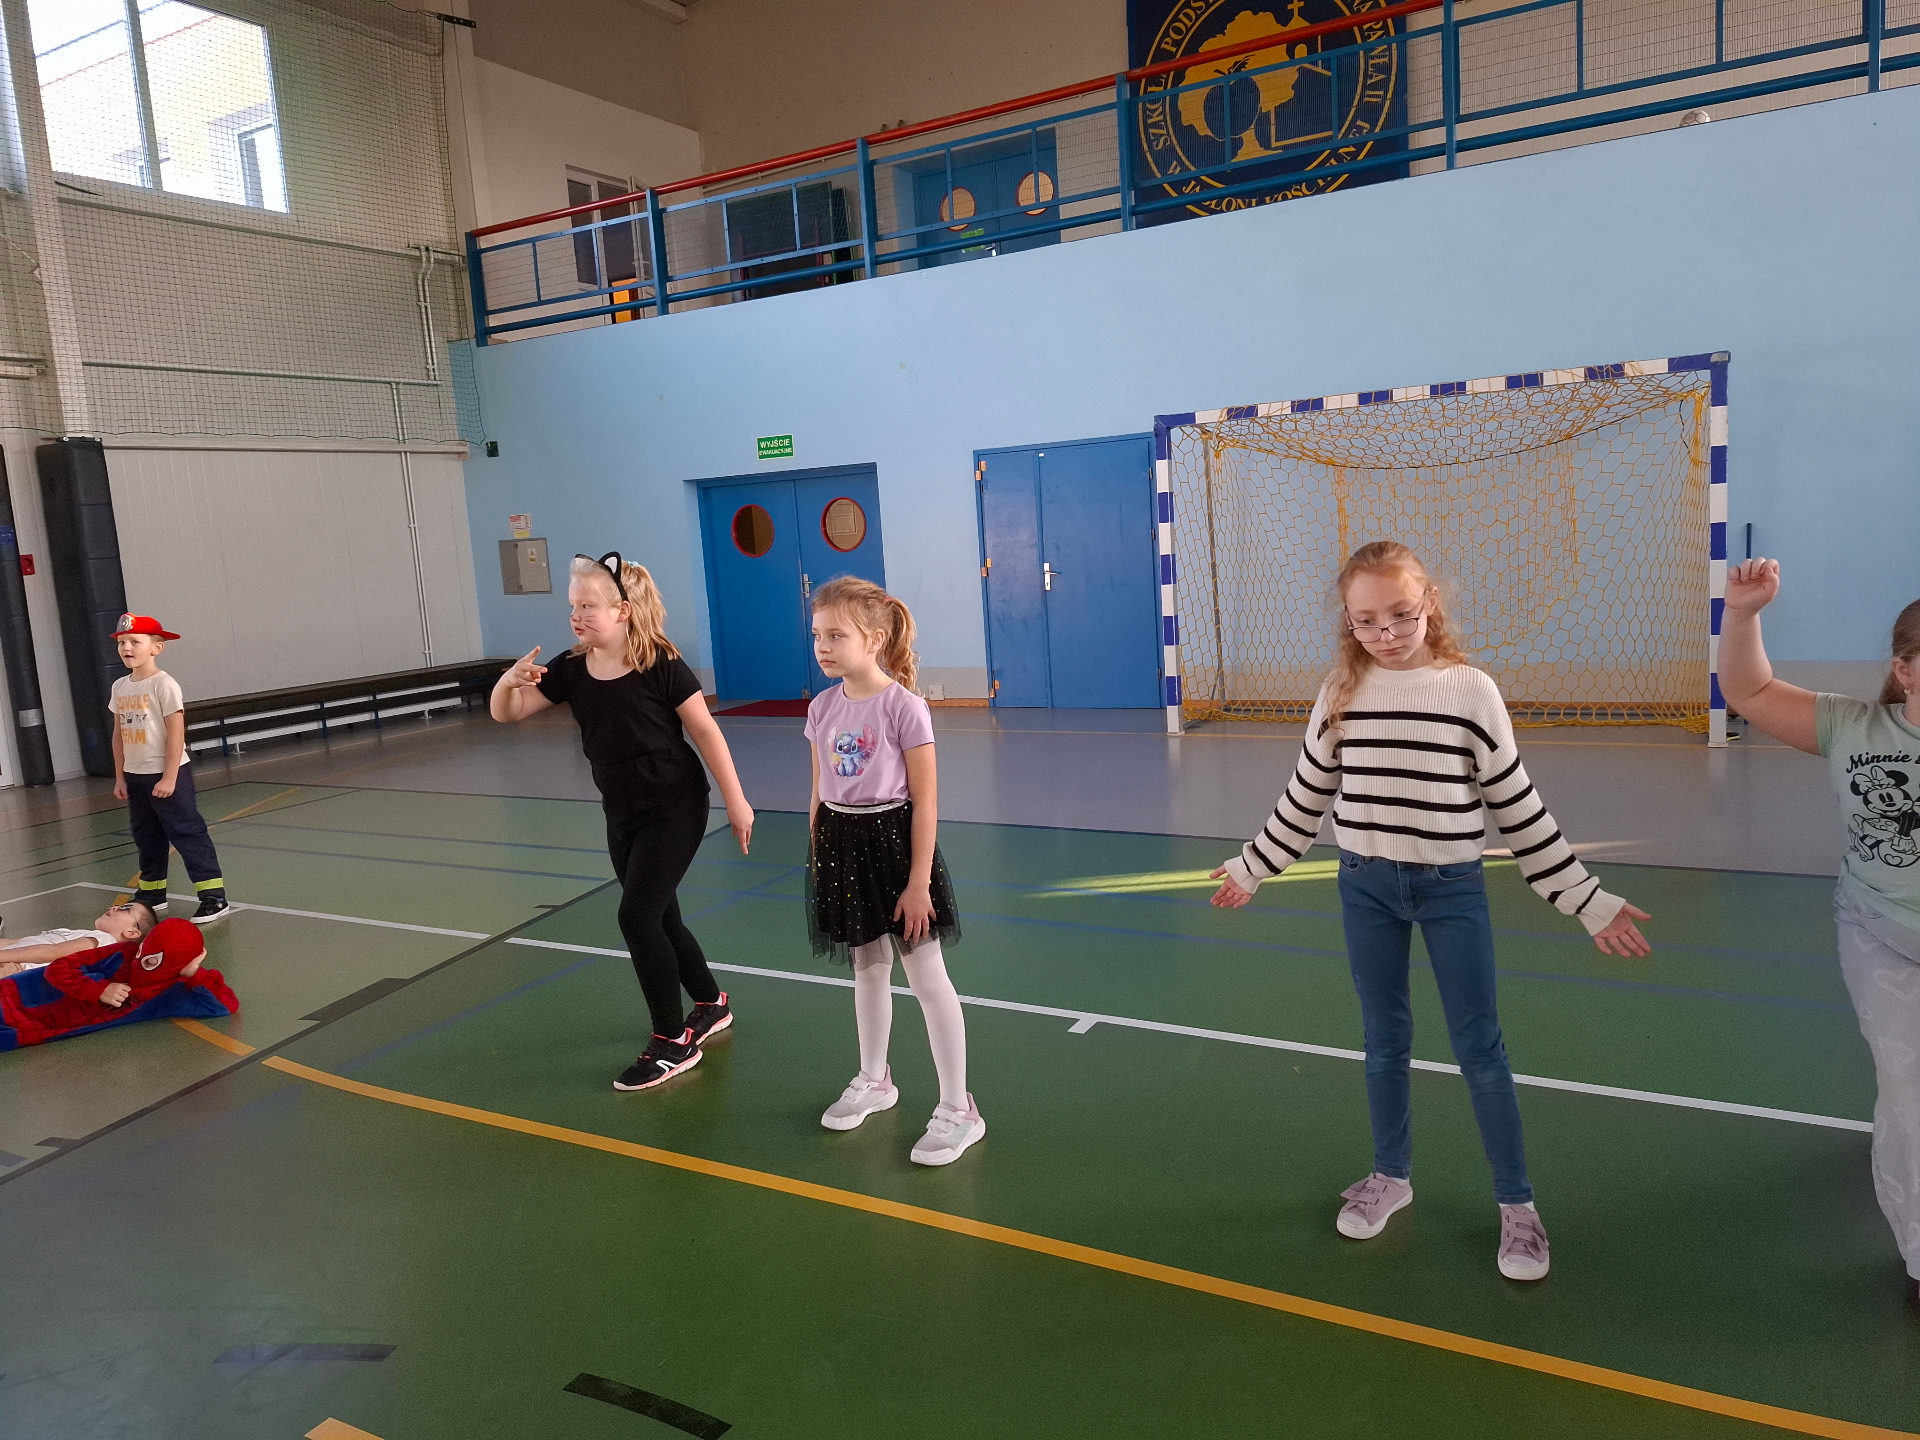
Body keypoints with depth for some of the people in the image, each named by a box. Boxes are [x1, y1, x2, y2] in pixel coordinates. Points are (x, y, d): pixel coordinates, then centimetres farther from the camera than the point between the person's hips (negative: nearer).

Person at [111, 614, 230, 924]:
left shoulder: (163, 684, -13)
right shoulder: (120, 687, 8)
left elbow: (176, 731, -16)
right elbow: (119, 734, 13)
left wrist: (169, 777, -18)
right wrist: (120, 777, 11)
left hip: (167, 773, -7)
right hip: (135, 775, 7)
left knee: (187, 833, -7)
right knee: (146, 839, 17)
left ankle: (214, 898, -7)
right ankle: (151, 895, 30)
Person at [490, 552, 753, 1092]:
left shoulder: (661, 667, -18)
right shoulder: (571, 670, -2)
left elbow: (706, 732, -12)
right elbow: (504, 713, 1)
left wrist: (736, 800, -10)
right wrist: (510, 680, -21)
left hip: (675, 809, -6)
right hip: (622, 815, 7)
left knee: (637, 915, -12)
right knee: (658, 917, 15)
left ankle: (673, 1041, 2)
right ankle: (711, 1004, 38)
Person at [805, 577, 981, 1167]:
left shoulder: (903, 707, -15)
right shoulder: (822, 708, 3)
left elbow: (925, 801, -14)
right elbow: (819, 793, 11)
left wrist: (919, 881, -16)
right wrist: (817, 861, 11)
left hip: (892, 839, -6)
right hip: (841, 845, 6)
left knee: (927, 977, 0)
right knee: (867, 970, 20)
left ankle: (957, 1109, 10)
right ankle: (874, 1082, 39)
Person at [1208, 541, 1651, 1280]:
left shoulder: (1471, 690, -8)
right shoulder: (1341, 692, -3)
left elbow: (1518, 806, -2)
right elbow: (1307, 796, 8)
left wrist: (1588, 900, -1)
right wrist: (1251, 866, 14)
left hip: (1452, 886, -2)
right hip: (1366, 885, 2)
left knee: (1480, 1048, 5)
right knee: (1385, 1039, 15)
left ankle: (1517, 1203, 21)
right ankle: (1391, 1175, 34)